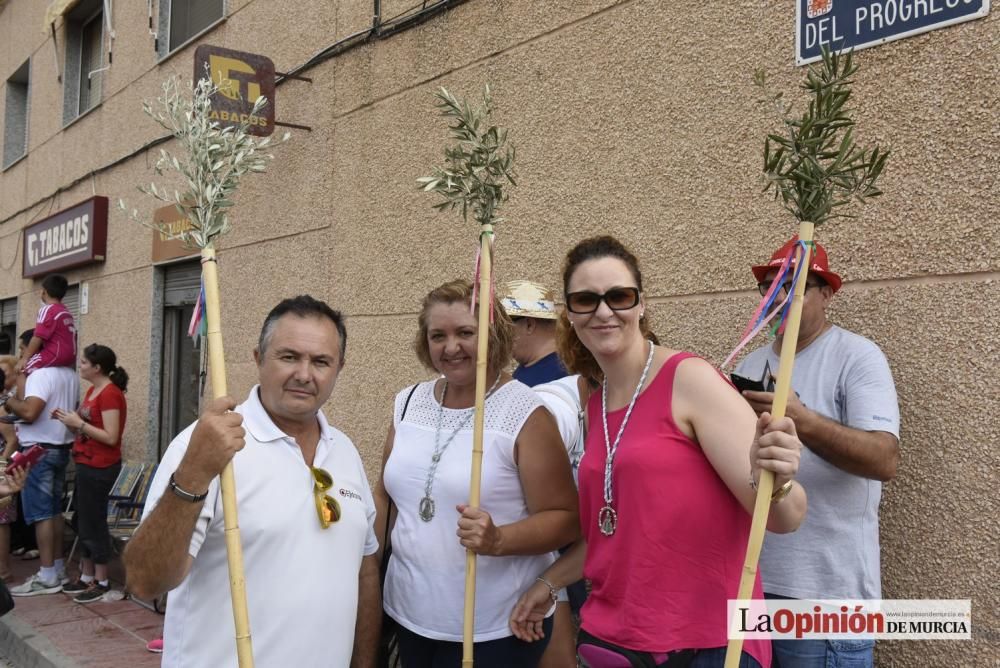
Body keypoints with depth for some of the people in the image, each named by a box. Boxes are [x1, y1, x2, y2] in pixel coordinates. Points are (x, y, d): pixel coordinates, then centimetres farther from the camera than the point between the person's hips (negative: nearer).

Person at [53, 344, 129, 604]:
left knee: (94, 522, -1)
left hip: (100, 468, -9)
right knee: (83, 521, 15)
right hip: (86, 465, 9)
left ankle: (102, 581, 10)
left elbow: (111, 437, -22)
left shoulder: (110, 394, -17)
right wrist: (69, 421, -1)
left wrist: (78, 423, -18)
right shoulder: (92, 391, 11)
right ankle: (86, 577, 26)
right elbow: (87, 430, 15)